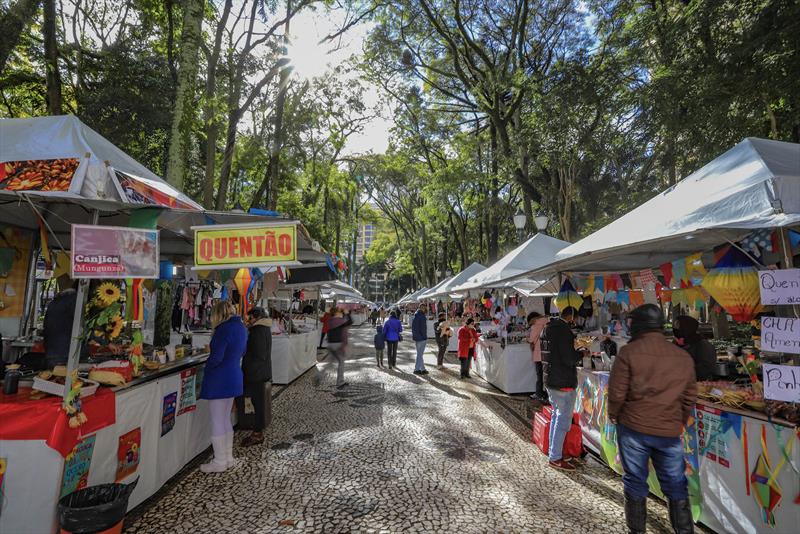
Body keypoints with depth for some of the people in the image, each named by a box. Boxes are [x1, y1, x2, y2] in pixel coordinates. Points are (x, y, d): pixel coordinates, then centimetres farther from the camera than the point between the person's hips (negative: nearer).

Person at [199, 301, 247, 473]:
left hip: (219, 380, -8)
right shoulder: (241, 327, 7)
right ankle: (228, 458, 28)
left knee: (217, 422, 5)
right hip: (234, 377, 8)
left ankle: (220, 462, 16)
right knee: (226, 419, 19)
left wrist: (206, 364, -4)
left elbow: (216, 357, -22)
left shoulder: (224, 329, -20)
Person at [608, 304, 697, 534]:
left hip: (633, 428, -3)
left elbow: (617, 392, -10)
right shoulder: (683, 357, 3)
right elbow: (690, 397, 11)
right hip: (670, 432, 3)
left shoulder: (628, 352, -11)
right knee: (676, 485, 16)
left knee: (635, 482, 11)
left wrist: (613, 414, 8)